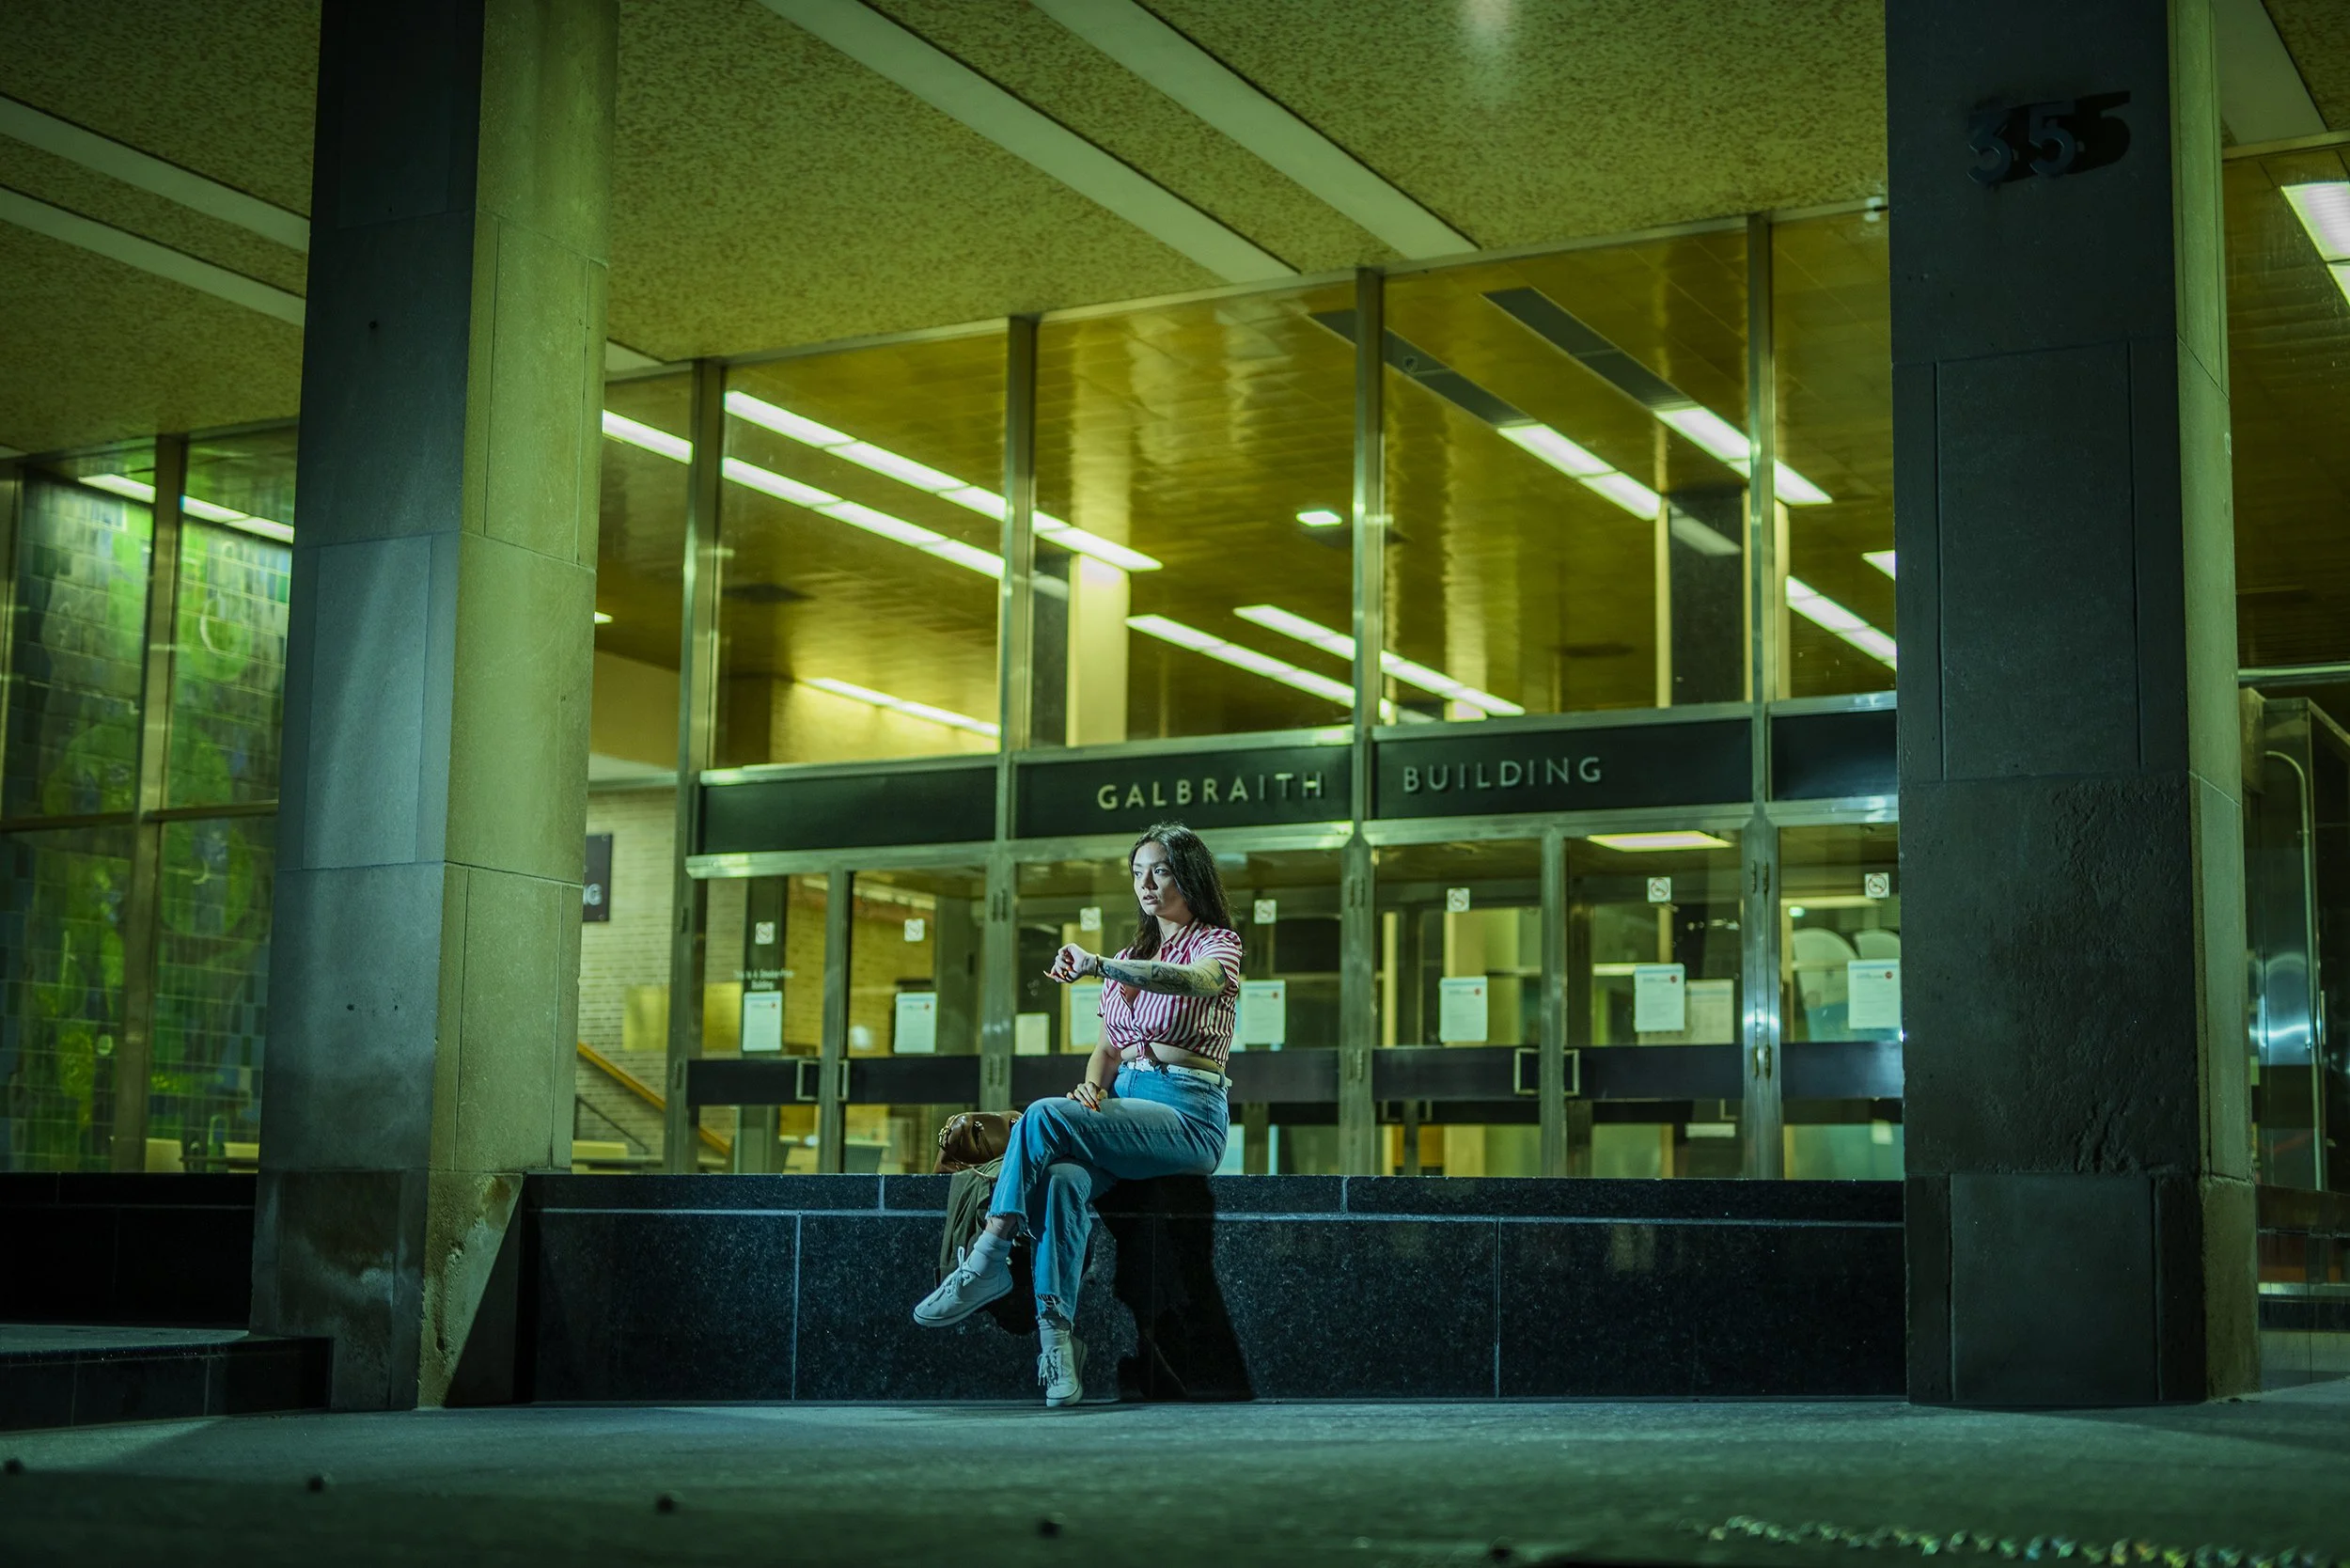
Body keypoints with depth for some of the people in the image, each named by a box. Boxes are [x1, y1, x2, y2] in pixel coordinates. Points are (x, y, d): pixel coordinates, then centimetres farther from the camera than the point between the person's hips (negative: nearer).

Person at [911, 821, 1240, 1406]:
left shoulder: (1218, 943, 2)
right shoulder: (1129, 958, 24)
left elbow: (1194, 981, -23)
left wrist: (1100, 966, -38)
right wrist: (1091, 1086, -4)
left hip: (1188, 1113, -5)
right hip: (1123, 1107, 5)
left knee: (1044, 1117, -30)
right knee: (1063, 1177, -31)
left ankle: (989, 1259, -27)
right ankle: (1055, 1336, -39)